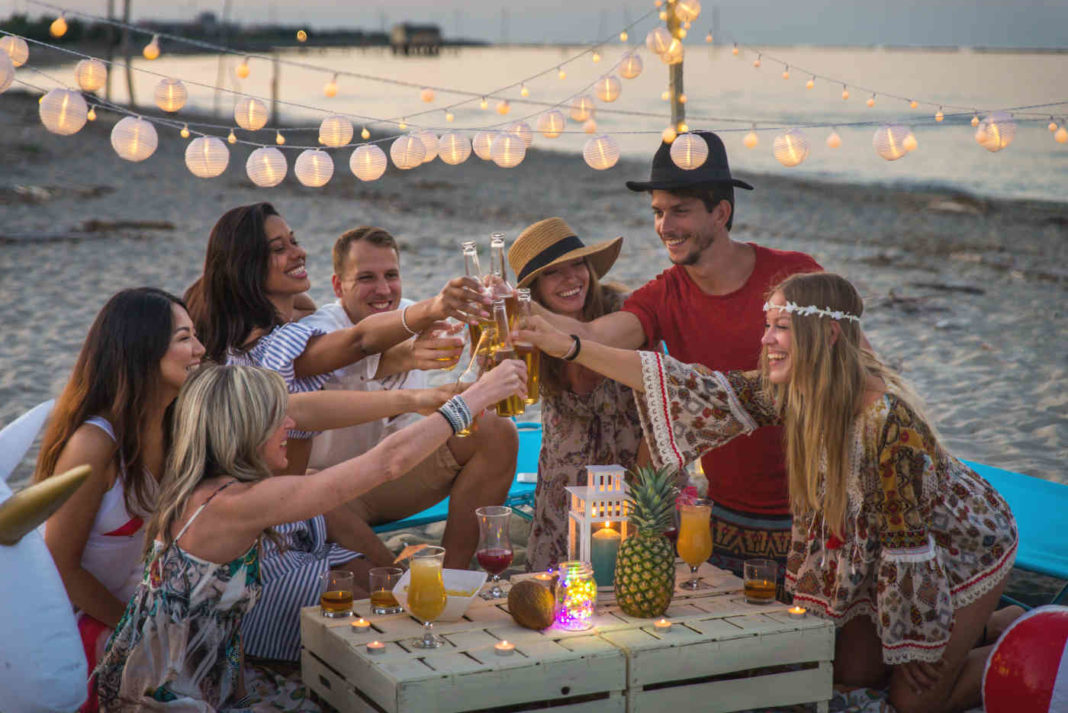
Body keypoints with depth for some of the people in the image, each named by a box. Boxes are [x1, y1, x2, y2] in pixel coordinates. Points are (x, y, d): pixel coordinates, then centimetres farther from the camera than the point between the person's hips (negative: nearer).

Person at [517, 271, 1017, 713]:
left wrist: (915, 649, -22)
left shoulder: (890, 420, -37)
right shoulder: (784, 395, -16)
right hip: (873, 548, 7)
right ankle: (974, 625, 34)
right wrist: (571, 347, -23)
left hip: (962, 544, -7)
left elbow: (910, 540, -30)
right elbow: (697, 389, -18)